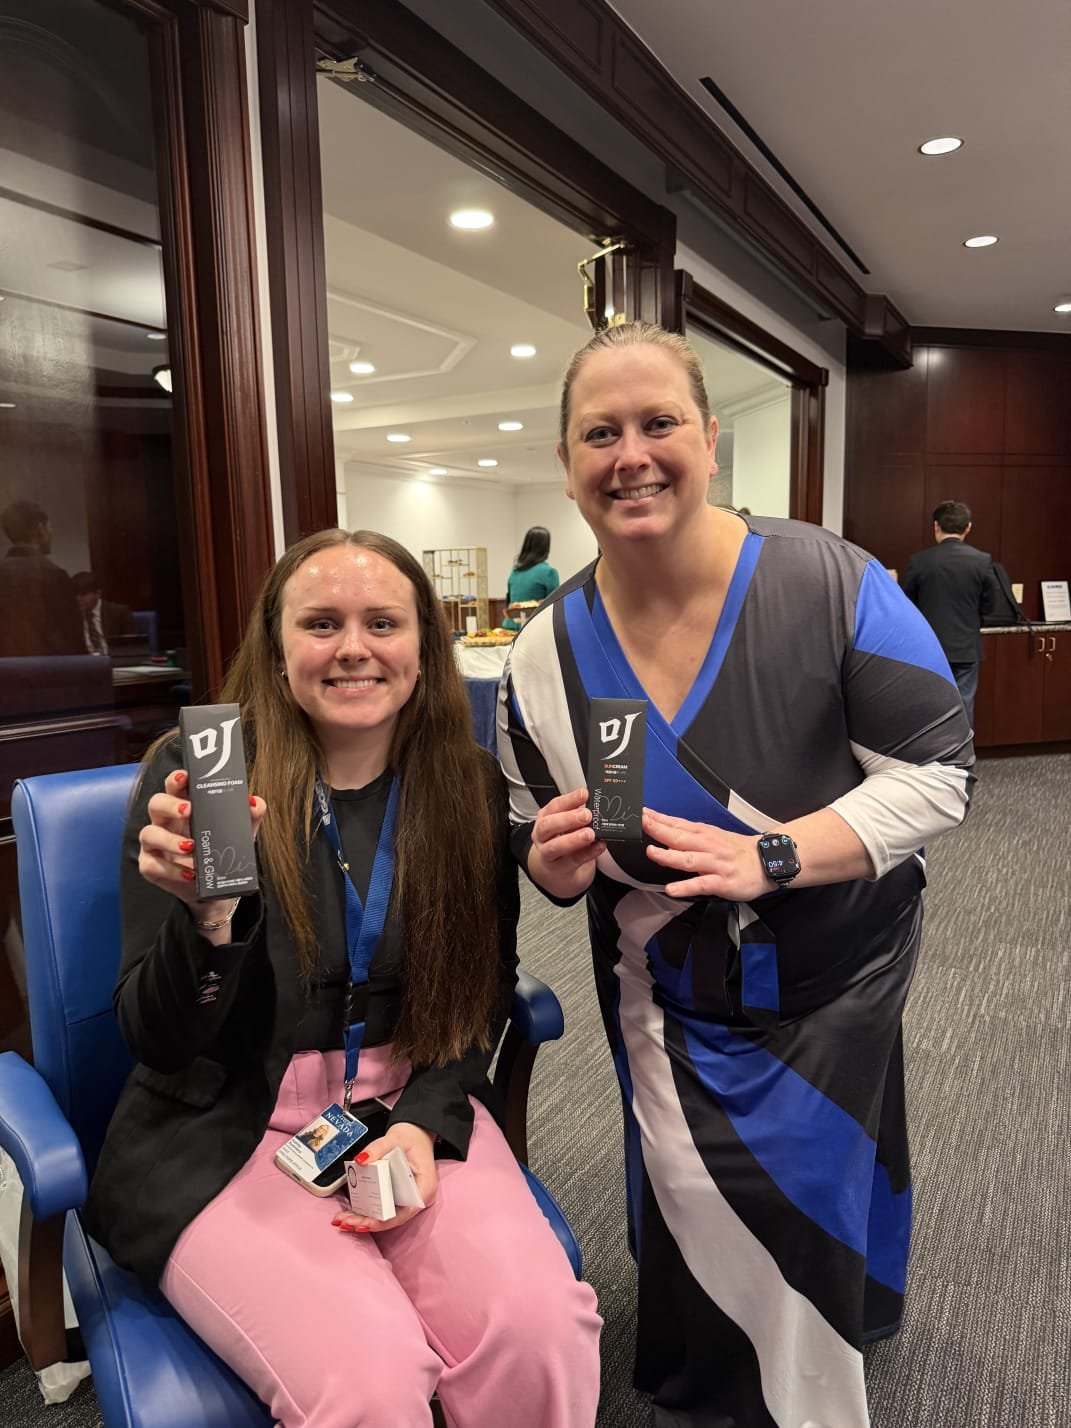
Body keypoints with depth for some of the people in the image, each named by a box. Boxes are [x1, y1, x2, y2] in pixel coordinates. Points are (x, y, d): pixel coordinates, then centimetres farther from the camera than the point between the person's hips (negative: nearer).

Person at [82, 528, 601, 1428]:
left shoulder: (471, 788, -2)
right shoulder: (196, 778, -11)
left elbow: (483, 992, 8)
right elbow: (159, 1045, -9)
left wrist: (427, 1120, -9)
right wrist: (207, 914, -29)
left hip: (418, 1107, 3)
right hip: (231, 1133, -2)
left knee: (542, 1328, -21)